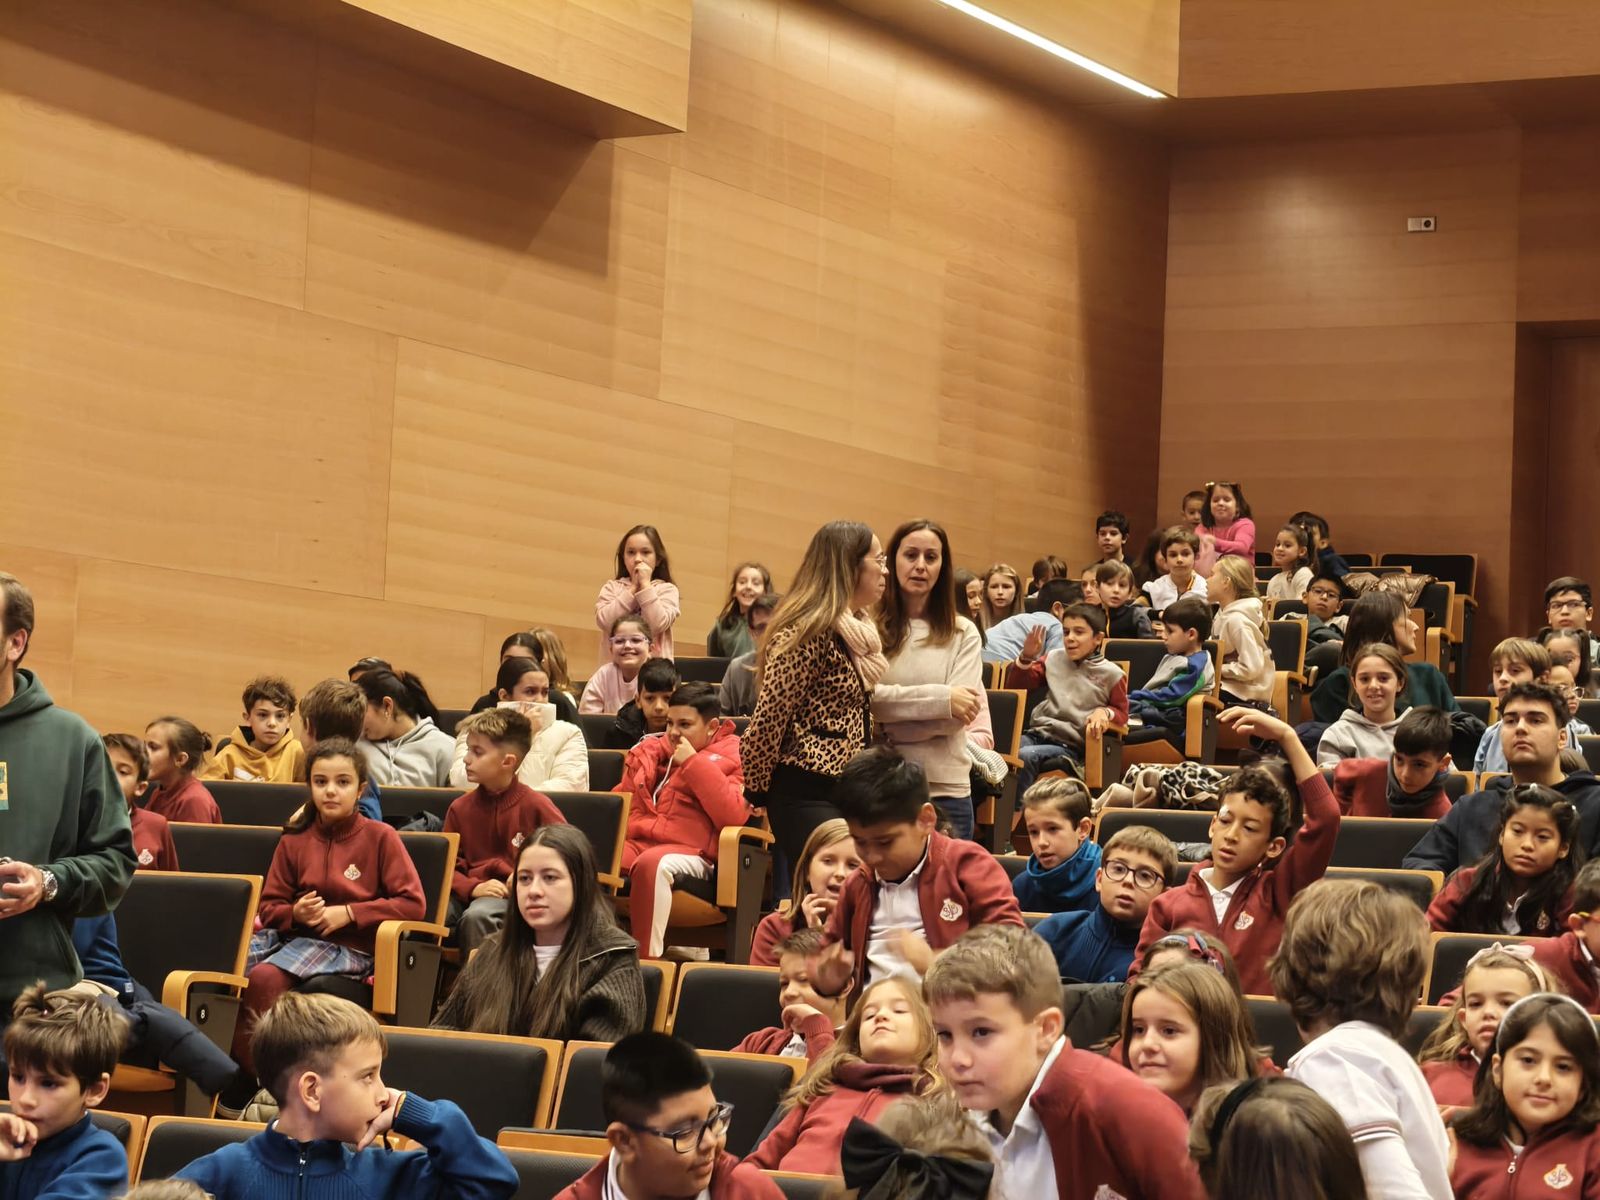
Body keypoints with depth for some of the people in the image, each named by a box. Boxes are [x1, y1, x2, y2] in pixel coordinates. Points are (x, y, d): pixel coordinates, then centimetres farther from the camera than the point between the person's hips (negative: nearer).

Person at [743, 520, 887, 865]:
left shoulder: (858, 631, 15)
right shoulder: (809, 632, -14)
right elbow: (769, 719, -14)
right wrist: (757, 791, -4)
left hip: (849, 791, 9)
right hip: (809, 796, -9)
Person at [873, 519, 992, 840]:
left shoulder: (963, 634, 4)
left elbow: (960, 714, -5)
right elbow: (865, 697, -10)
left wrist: (889, 729, -11)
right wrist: (940, 698, -14)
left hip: (945, 789, 1)